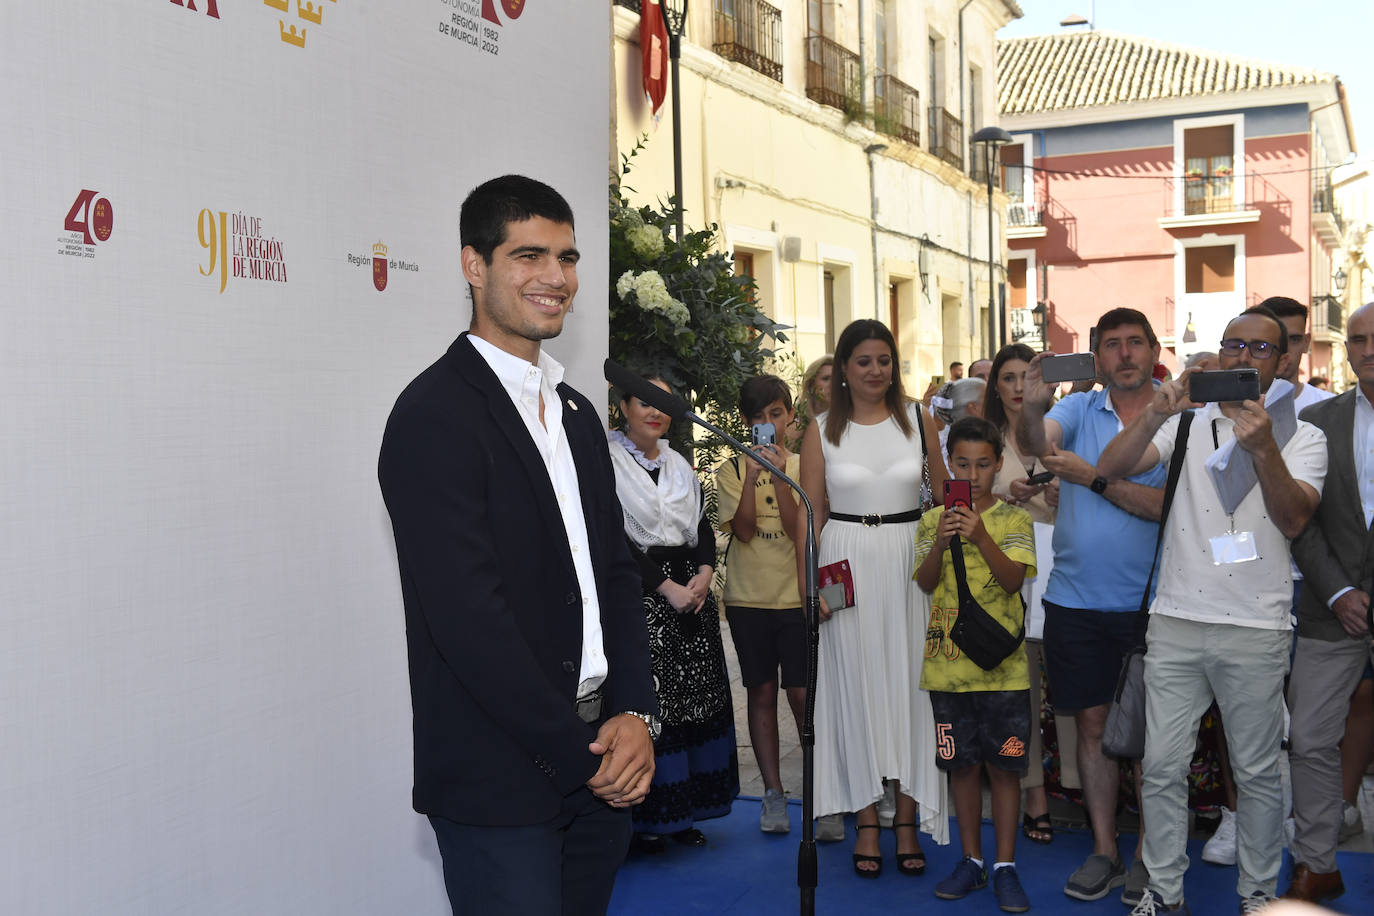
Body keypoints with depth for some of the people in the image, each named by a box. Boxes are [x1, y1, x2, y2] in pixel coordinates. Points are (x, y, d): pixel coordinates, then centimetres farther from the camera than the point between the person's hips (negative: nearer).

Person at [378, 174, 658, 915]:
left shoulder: (577, 414, 13)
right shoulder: (434, 415, -13)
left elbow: (615, 572, 11)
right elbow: (468, 617, -19)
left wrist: (633, 715, -4)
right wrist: (581, 755, -13)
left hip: (599, 767, 7)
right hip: (500, 782, -7)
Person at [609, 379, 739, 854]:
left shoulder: (680, 466, 16)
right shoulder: (608, 462, -5)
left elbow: (704, 528, 14)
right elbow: (615, 540, -12)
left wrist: (704, 575, -5)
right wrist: (667, 587, -15)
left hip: (692, 590, 6)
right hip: (640, 596, -6)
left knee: (696, 698, 7)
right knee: (649, 702, -6)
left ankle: (684, 812, 18)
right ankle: (648, 818, 5)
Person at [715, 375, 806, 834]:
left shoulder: (804, 466, 3)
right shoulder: (731, 470, 4)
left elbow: (799, 530, -9)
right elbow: (743, 529, -8)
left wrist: (780, 477, -19)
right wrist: (753, 478, -19)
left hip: (795, 595, -1)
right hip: (748, 597, 1)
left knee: (802, 694, -3)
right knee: (762, 693, 6)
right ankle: (773, 793, 14)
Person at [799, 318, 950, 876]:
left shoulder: (918, 420, 6)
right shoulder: (822, 431, 3)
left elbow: (944, 496, 10)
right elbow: (812, 512, 2)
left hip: (911, 563, 1)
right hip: (847, 564, -1)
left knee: (909, 681, 3)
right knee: (855, 684, 4)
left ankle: (908, 819, 14)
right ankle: (867, 821, 14)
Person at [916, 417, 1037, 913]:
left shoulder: (1013, 518, 0)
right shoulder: (933, 519, 6)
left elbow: (1012, 580, -12)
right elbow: (926, 583, -4)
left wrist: (981, 537, -25)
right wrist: (940, 543, -21)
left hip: (1002, 664, -2)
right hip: (948, 663, 2)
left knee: (1003, 765, 3)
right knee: (962, 764, 10)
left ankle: (1005, 866, 14)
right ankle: (971, 861, 23)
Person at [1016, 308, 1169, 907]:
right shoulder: (1078, 409, 4)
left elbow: (1168, 505, -14)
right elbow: (1035, 445, -17)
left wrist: (1091, 478, -18)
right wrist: (1032, 407, -38)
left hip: (1148, 604, -2)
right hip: (1075, 602, 2)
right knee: (1093, 723, 9)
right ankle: (1103, 851, 21)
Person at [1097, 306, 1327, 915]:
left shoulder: (1300, 437, 5)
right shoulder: (1186, 424, 9)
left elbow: (1293, 521, -10)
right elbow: (1109, 469, -4)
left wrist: (1263, 449, -24)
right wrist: (1158, 412, -18)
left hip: (1255, 630, -1)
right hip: (1175, 622, 2)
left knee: (1257, 772, 9)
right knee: (1162, 766, 5)